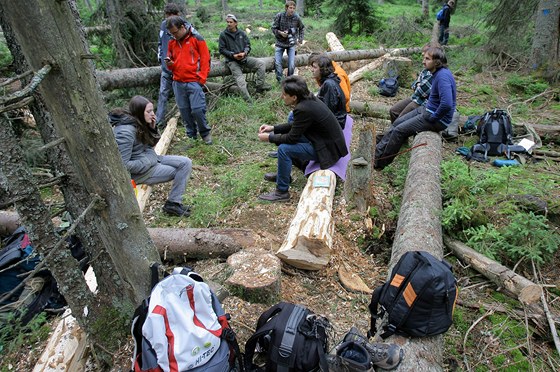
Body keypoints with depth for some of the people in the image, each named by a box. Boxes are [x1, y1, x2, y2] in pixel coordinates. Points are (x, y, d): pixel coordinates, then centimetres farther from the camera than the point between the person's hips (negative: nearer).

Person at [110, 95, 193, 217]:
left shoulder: (139, 122, 0)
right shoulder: (125, 132, -26)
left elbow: (152, 143, 13)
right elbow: (123, 165, -27)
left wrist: (152, 128, -6)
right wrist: (150, 162, -19)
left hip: (150, 158, 9)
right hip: (139, 171, -9)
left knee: (186, 163, -2)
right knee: (179, 171, -7)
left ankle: (173, 203, 0)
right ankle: (172, 204, 9)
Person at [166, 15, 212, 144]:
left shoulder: (197, 38, -1)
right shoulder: (172, 42, 13)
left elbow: (205, 60, -3)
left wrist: (201, 79, -9)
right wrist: (169, 63, -2)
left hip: (194, 82, -5)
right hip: (178, 83, 5)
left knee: (197, 109, -11)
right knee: (184, 111, 7)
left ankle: (205, 133, 10)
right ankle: (191, 135, 21)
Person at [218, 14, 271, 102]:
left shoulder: (242, 33, 10)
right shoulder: (223, 34, 1)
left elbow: (248, 45, 10)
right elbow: (222, 49, -2)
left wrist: (244, 53, -13)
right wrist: (233, 55, -15)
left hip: (244, 58, 4)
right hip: (232, 61, -4)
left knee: (261, 64, -12)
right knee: (240, 80, -22)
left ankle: (260, 86, -10)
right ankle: (248, 101, -29)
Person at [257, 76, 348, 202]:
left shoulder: (303, 109, -27)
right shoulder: (308, 99, 1)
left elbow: (292, 137, -19)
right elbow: (295, 126, 13)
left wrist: (269, 138, -6)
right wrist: (273, 128, 8)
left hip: (329, 148, -10)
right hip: (327, 140, 10)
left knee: (284, 149, -17)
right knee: (284, 136, 11)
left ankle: (282, 192, -5)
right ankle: (283, 173, 26)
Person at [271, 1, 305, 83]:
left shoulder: (296, 18, -6)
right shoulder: (279, 16, -11)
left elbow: (301, 28, 13)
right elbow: (274, 28, -3)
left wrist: (300, 39, 6)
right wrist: (280, 33, -20)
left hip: (291, 43, 0)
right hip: (280, 43, 0)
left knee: (292, 65, -10)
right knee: (277, 63, -12)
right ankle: (280, 81, 4)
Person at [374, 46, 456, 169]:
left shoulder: (443, 76, -26)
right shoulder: (438, 73, 6)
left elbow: (447, 104, -36)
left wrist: (433, 118, -23)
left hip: (438, 120, -10)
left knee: (399, 130, -11)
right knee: (397, 123, 7)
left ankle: (379, 163, 2)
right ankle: (377, 152, 13)